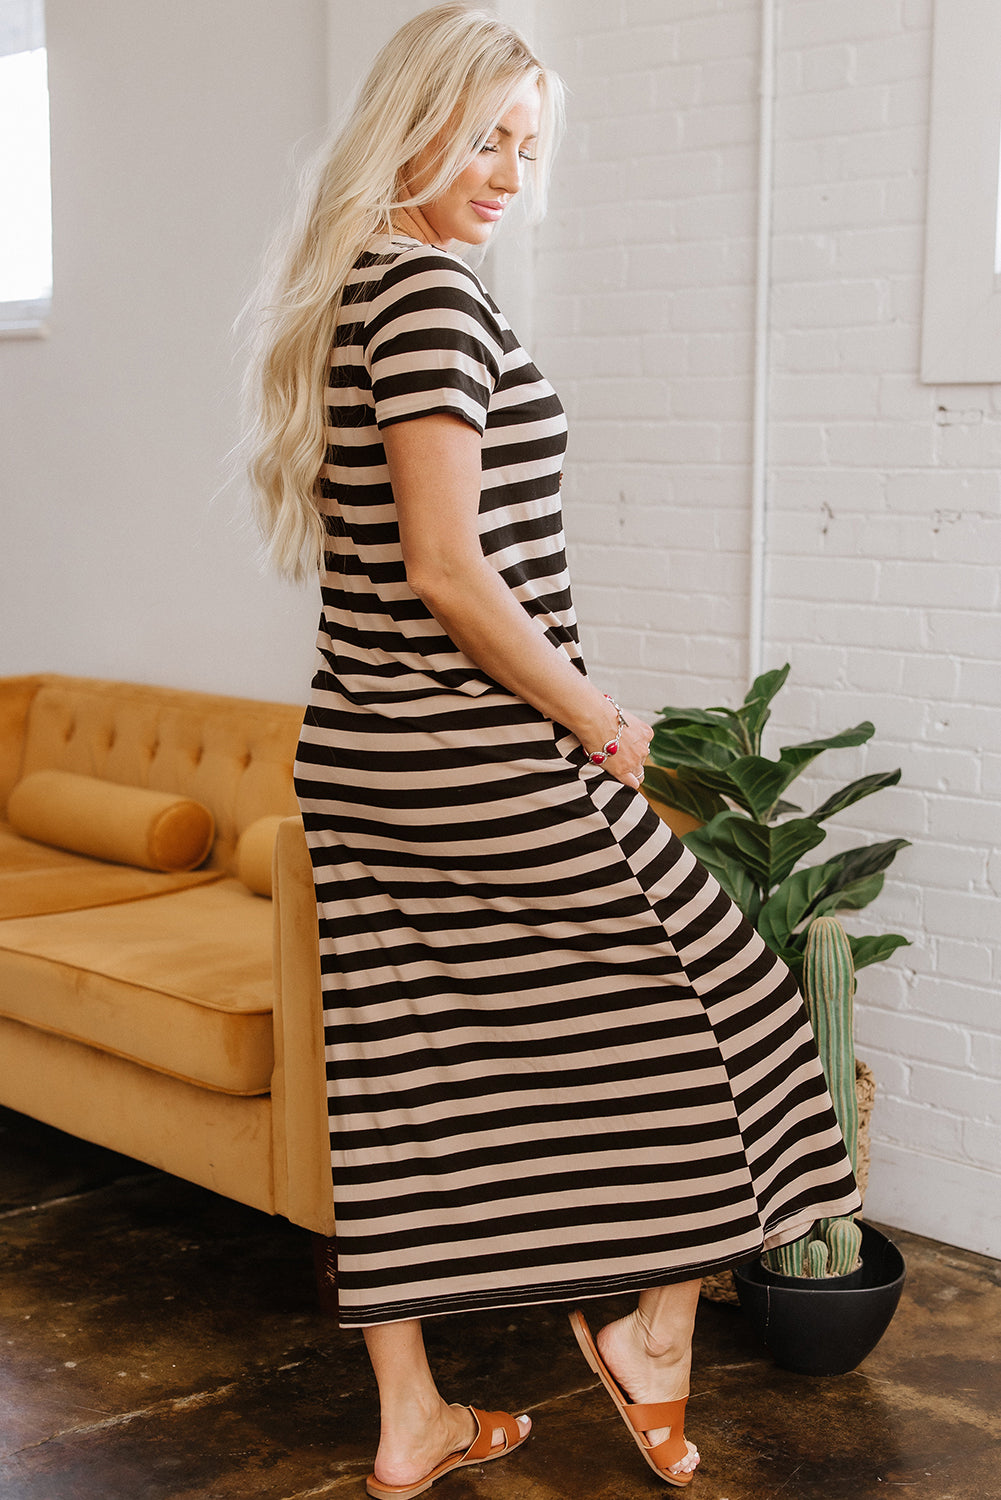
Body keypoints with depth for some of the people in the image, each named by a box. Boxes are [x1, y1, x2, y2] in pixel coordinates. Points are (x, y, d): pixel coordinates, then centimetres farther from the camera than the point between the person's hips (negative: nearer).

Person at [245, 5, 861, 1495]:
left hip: (360, 755, 9)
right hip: (483, 761, -9)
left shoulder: (338, 289, 14)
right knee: (714, 1001, 10)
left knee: (405, 1073, 13)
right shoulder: (433, 288, -16)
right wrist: (600, 723, -11)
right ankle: (656, 1332, 23)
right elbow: (448, 568, -22)